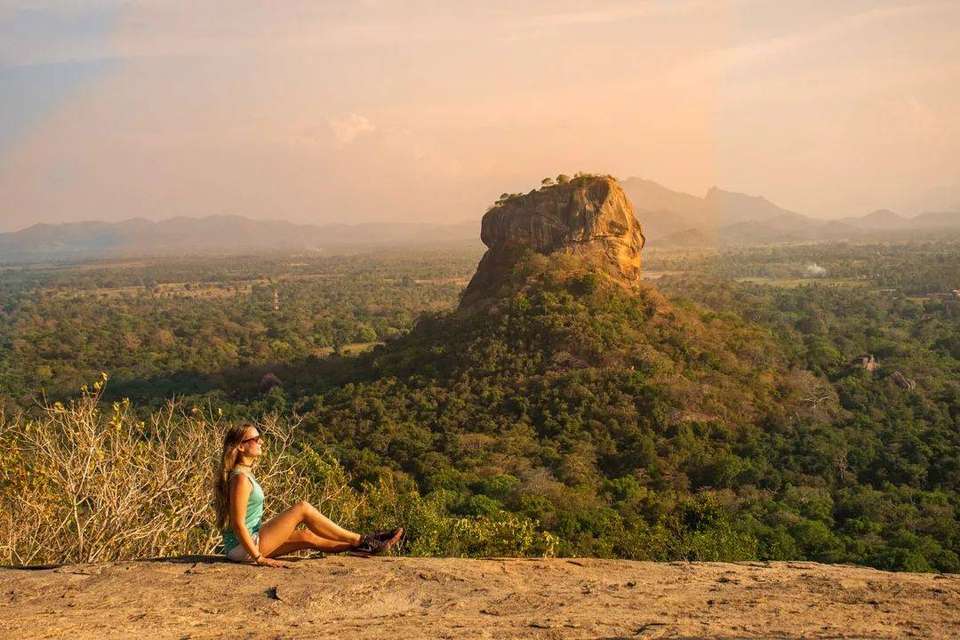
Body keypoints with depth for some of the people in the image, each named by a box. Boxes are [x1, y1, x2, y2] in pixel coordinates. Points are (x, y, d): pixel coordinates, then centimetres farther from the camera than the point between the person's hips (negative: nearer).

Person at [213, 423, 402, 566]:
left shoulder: (245, 474, 11)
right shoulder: (240, 479, -20)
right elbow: (238, 524, -23)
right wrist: (258, 558, -21)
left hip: (250, 541, 10)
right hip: (243, 548, -10)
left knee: (306, 537, 12)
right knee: (302, 508, -10)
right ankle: (361, 541, -3)